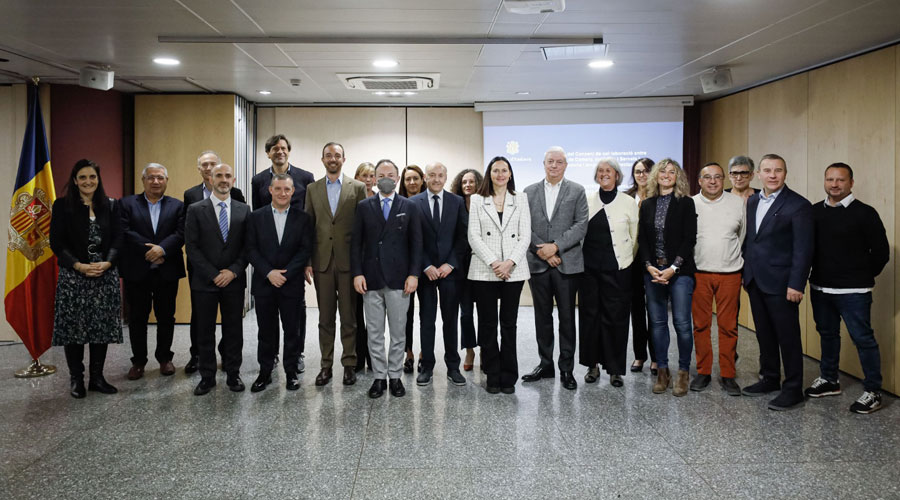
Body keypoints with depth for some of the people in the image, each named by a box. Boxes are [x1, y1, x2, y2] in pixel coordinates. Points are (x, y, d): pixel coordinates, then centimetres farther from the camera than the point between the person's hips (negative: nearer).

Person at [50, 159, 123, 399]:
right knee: (73, 327, 1)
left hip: (105, 275, 2)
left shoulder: (110, 206, 7)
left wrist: (106, 263, -13)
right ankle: (76, 379, 13)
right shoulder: (62, 206, 1)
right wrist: (79, 266, -15)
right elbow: (56, 242, -3)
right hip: (72, 276, -2)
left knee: (102, 326, 5)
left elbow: (118, 239, 4)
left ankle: (97, 377, 16)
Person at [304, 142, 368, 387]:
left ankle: (349, 364, 14)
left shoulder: (357, 188, 3)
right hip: (322, 261, 2)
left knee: (349, 316, 4)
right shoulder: (312, 189, 10)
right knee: (325, 317, 8)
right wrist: (307, 262, 0)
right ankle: (326, 365, 15)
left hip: (348, 260, -2)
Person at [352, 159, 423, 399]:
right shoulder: (364, 206, 7)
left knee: (398, 332, 5)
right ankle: (379, 377, 16)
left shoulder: (409, 207, 5)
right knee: (374, 333, 6)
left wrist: (414, 274, -6)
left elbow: (416, 243, 2)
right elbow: (356, 242, 4)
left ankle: (395, 376, 16)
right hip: (371, 279, 1)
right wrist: (357, 273, -5)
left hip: (399, 279, -1)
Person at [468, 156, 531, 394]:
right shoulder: (477, 200, 7)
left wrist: (510, 263, -11)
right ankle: (492, 376, 12)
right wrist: (493, 263, -11)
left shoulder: (521, 199, 9)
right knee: (487, 324, 3)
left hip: (513, 271, 0)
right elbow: (474, 236, 0)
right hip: (484, 271, 0)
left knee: (509, 324, 4)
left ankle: (508, 377, 12)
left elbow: (525, 236, 2)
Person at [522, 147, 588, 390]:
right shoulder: (529, 192, 9)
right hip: (538, 263, 2)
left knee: (567, 317, 3)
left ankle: (566, 368, 11)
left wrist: (556, 246, -14)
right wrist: (542, 251, -9)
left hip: (567, 263, -2)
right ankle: (545, 364, 20)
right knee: (542, 316, 10)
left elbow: (581, 225, -5)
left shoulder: (577, 191, 3)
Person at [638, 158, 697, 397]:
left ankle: (683, 372, 8)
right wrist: (649, 266, -5)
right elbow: (642, 239, 9)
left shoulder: (686, 203, 0)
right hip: (653, 271, 4)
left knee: (682, 323, -4)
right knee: (657, 322, 6)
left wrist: (673, 268, -12)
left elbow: (689, 239, -5)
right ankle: (662, 371, 15)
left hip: (679, 271, -3)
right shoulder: (647, 205, 11)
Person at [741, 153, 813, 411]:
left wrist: (796, 284, -17)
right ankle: (770, 379, 29)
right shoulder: (752, 202, 11)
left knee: (788, 336, 1)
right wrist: (746, 272, 9)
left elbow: (803, 248, -12)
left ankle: (793, 389, 11)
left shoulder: (798, 205, -9)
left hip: (780, 283, -6)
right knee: (764, 334, 16)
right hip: (755, 281, 6)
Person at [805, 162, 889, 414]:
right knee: (827, 334, 17)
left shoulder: (864, 213, -8)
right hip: (820, 288, 5)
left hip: (853, 291, -5)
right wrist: (819, 274, 8)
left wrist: (864, 276, 2)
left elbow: (881, 251, -4)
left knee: (863, 338, -3)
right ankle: (829, 380, 32)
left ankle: (872, 392, 8)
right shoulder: (814, 212, 5)